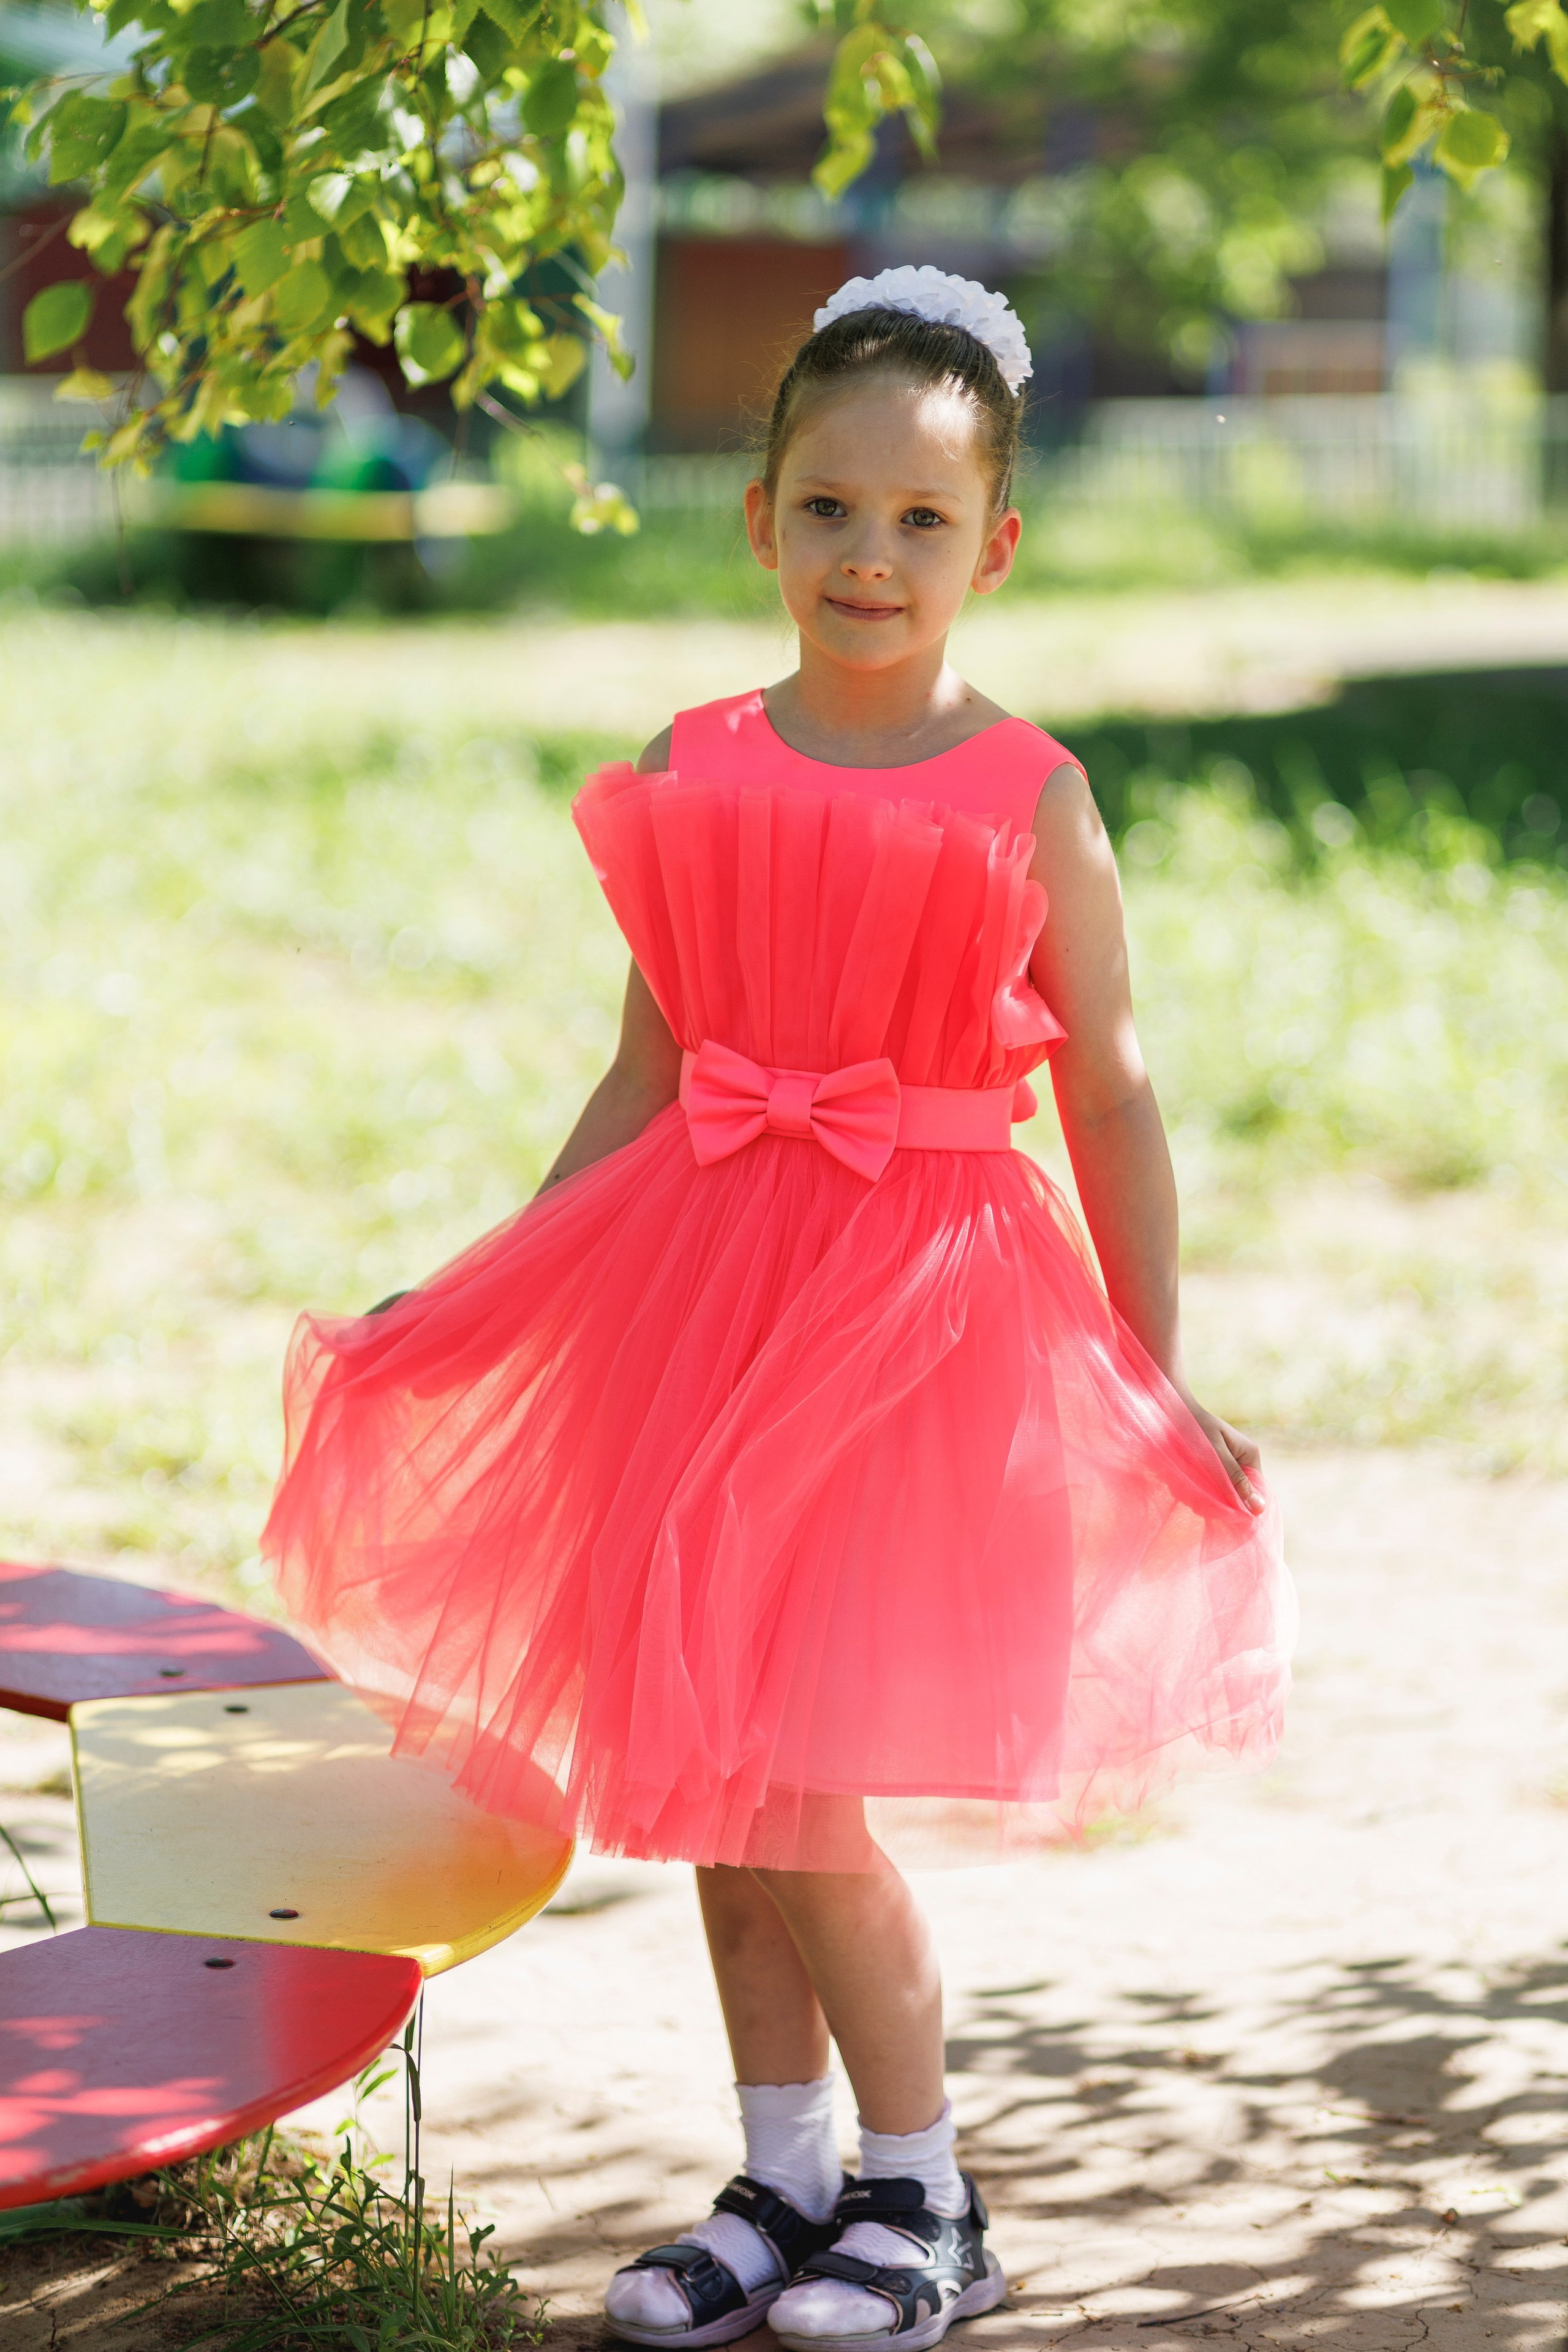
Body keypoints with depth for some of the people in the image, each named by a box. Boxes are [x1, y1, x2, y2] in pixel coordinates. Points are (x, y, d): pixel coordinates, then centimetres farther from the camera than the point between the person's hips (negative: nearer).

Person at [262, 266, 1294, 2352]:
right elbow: (649, 1077, 12)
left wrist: (1156, 1381, -1)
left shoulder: (1026, 799, -4)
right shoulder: (693, 775, 5)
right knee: (703, 1764, 9)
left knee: (782, 1764, -8)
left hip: (916, 1305, -5)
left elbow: (1114, 1097, 0)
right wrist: (477, 1307, 12)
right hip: (702, 1280, 5)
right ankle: (786, 2179, 25)